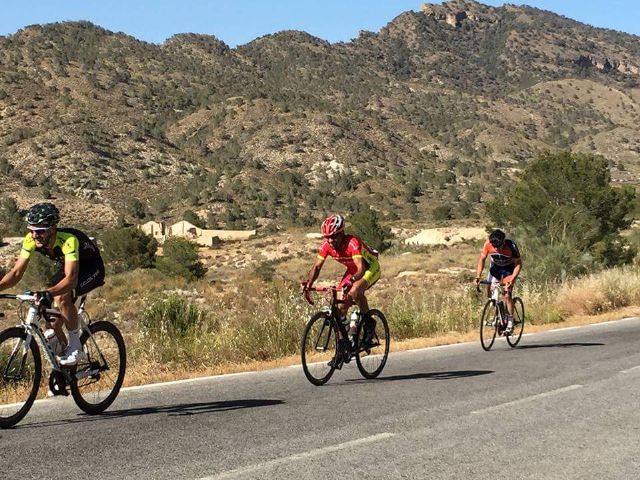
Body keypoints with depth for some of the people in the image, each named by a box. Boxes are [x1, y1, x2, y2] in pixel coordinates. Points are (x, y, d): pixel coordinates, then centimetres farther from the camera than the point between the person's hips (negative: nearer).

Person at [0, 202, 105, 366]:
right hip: (67, 267, 6)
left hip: (90, 269, -6)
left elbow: (71, 279, -47)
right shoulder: (31, 240, -21)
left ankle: (76, 347, -18)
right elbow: (17, 272, -20)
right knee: (52, 326, -5)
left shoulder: (68, 240, -39)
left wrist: (48, 293, -63)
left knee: (62, 296, -34)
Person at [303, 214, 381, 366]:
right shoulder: (327, 245, -17)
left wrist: (351, 281, -62)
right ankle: (343, 347, 4)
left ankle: (369, 324, -14)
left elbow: (361, 268, -43)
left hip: (370, 268, -6)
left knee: (355, 291, -36)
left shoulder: (352, 243, -35)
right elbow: (317, 266, -16)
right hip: (352, 271, 7)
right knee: (341, 307, -6)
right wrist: (308, 282, -35)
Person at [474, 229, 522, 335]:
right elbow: (482, 259, -12)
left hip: (509, 268, -4)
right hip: (495, 267, 4)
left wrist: (512, 280, -35)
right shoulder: (488, 244, -26)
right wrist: (478, 276, -22)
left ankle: (510, 323, -10)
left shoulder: (511, 246, -33)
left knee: (507, 294, -16)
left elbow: (518, 264, -24)